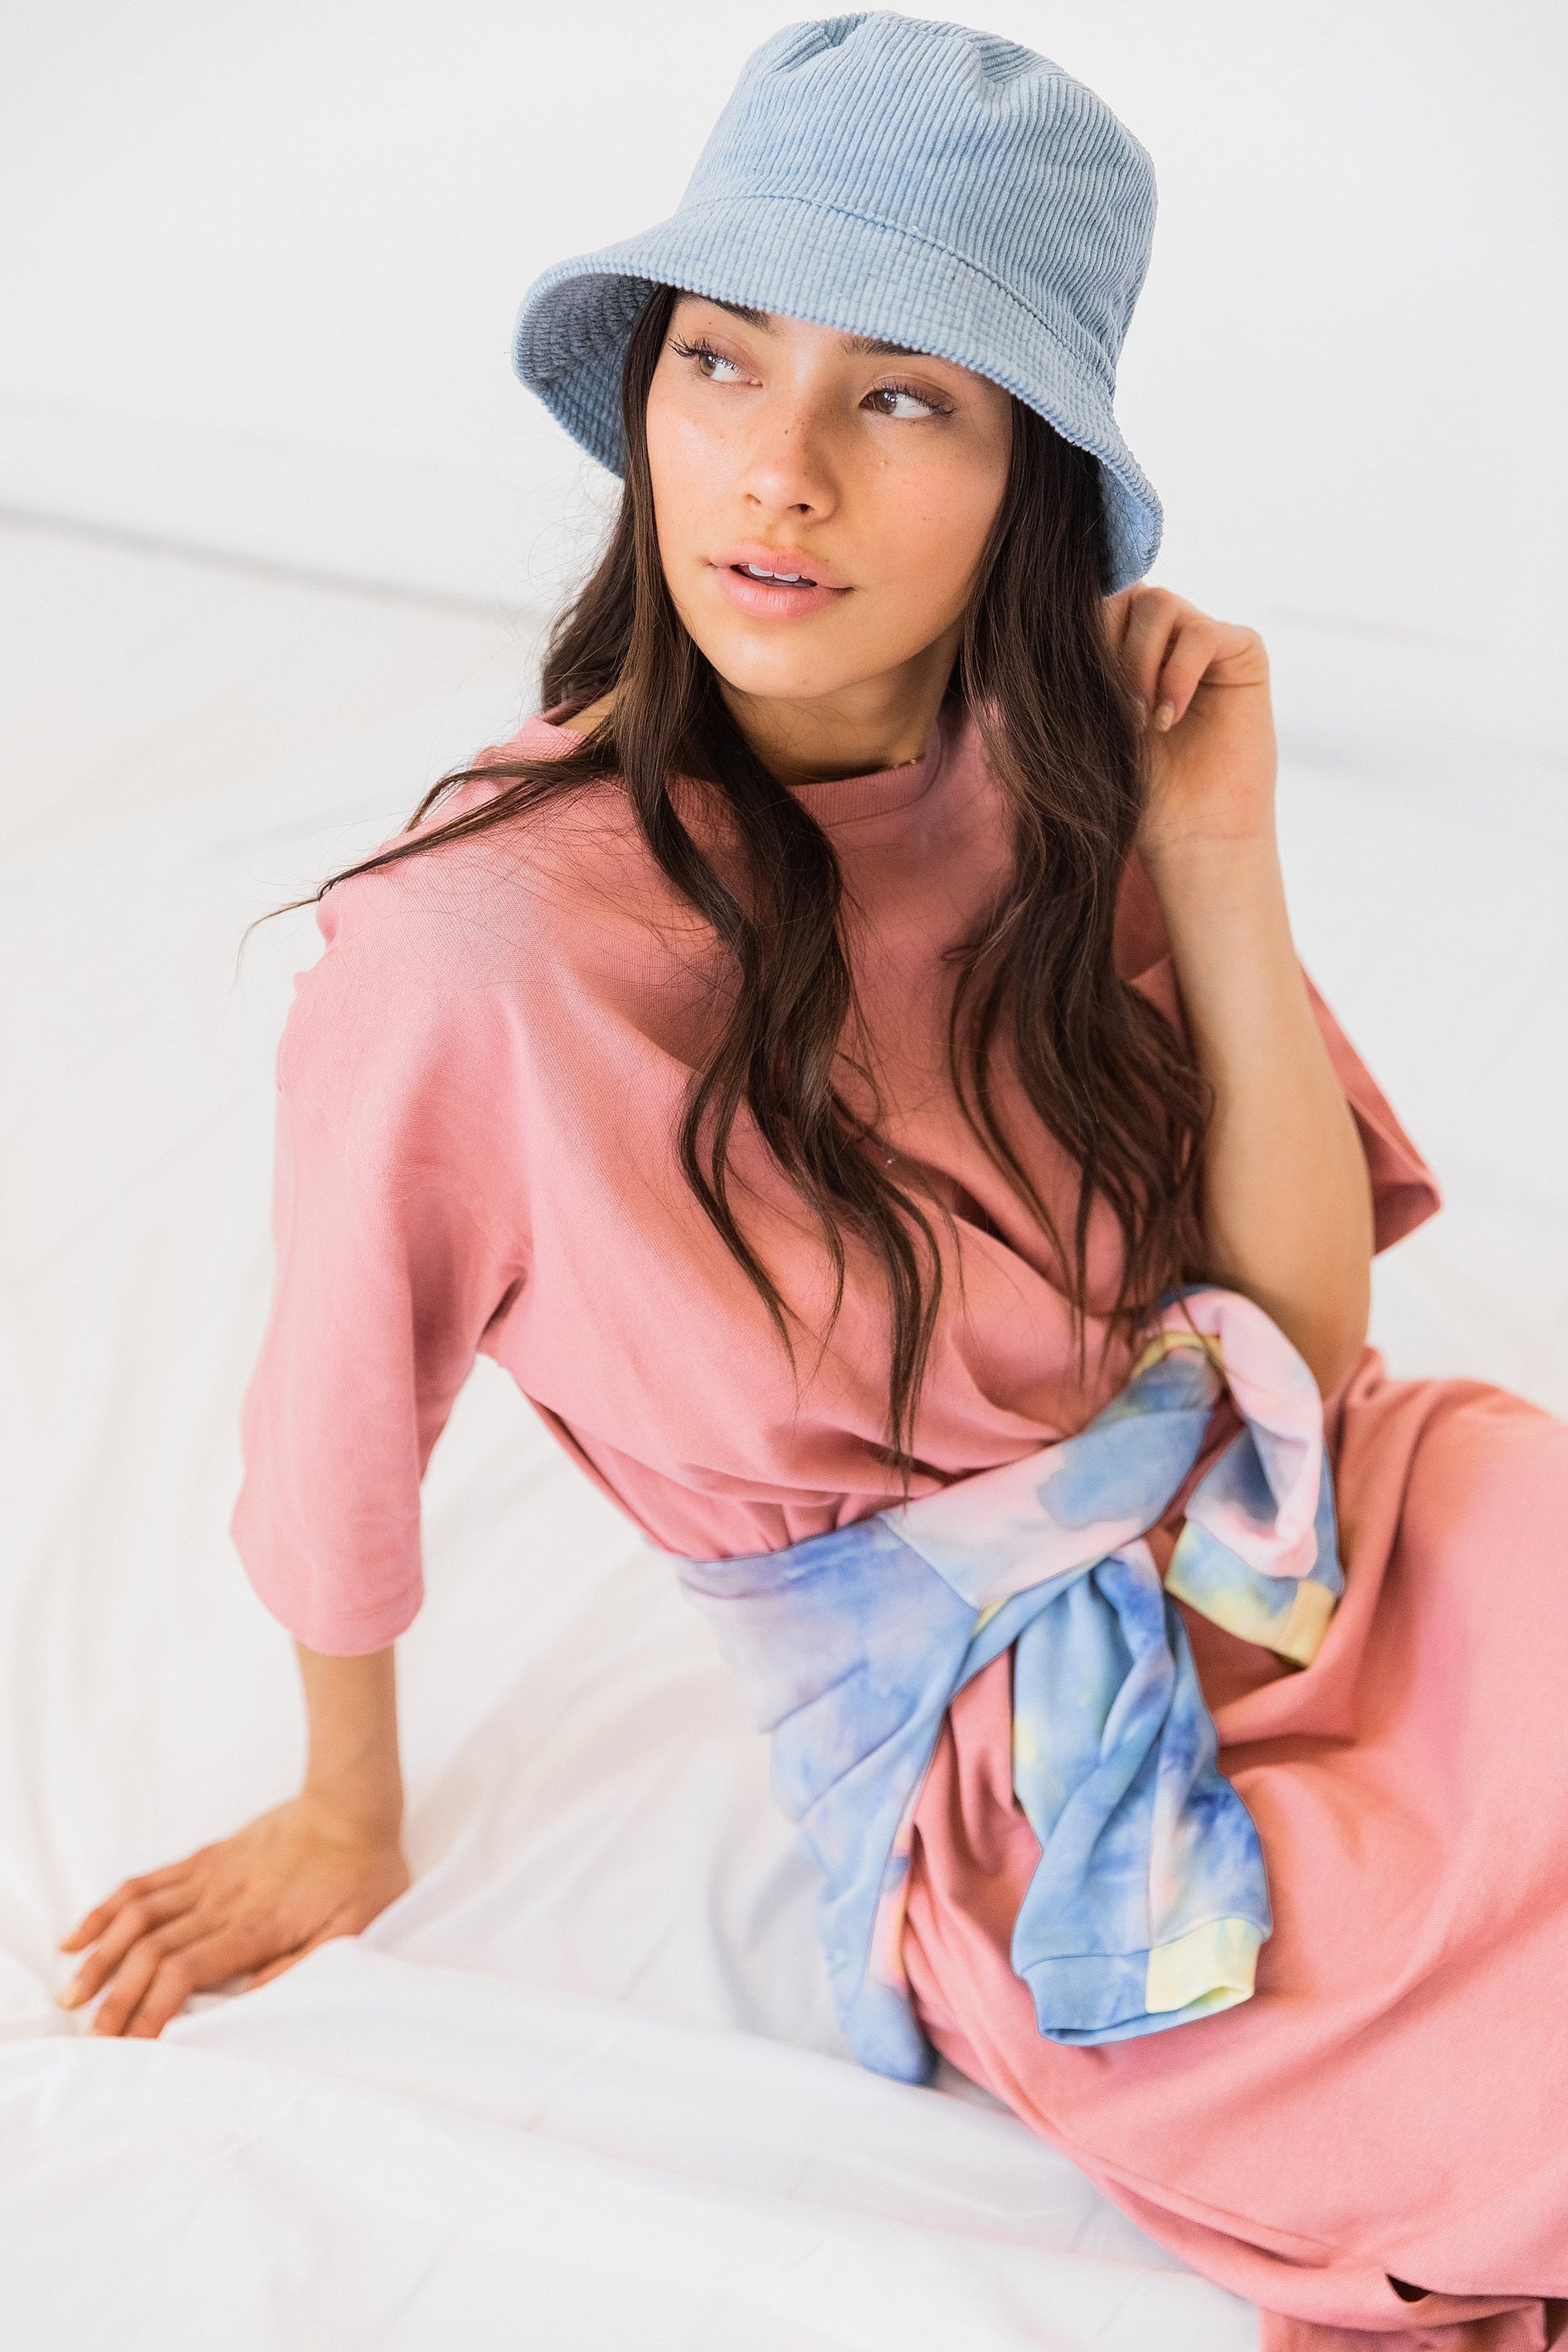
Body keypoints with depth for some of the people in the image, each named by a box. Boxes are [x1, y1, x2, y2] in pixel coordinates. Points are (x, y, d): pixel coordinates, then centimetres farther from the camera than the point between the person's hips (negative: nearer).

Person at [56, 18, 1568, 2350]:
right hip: (1040, 1768, -5)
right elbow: (342, 1426, -6)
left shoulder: (1064, 776, -7)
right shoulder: (492, 949, -23)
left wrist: (1220, 863, -17)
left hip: (1308, 1547, 5)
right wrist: (345, 1821, 11)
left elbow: (1304, 1333, -6)